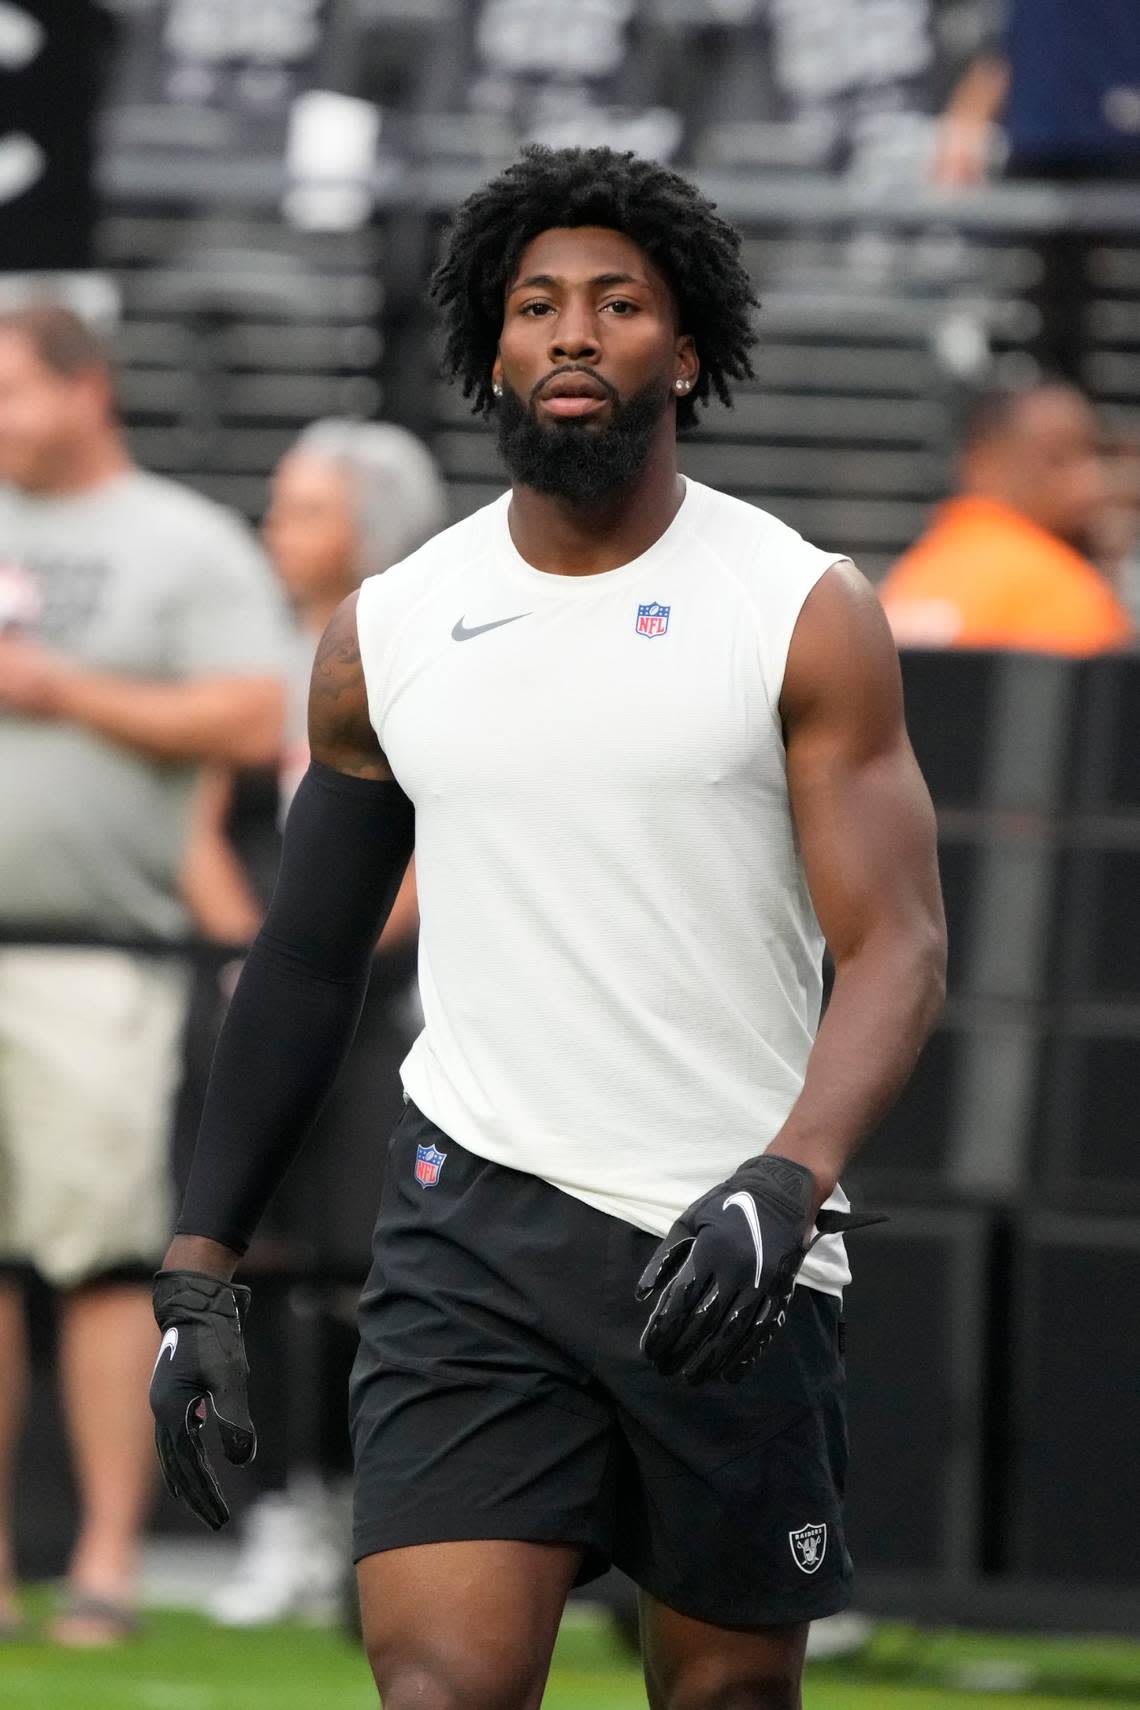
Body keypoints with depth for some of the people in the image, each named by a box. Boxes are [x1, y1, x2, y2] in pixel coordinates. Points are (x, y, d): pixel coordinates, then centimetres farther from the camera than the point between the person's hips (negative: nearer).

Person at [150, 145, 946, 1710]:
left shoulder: (804, 613, -1)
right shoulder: (384, 632, 8)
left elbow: (897, 949, -8)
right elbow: (308, 962, 17)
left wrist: (789, 1179, -27)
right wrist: (200, 1269, 13)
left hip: (730, 1253, -1)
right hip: (472, 1227, 1)